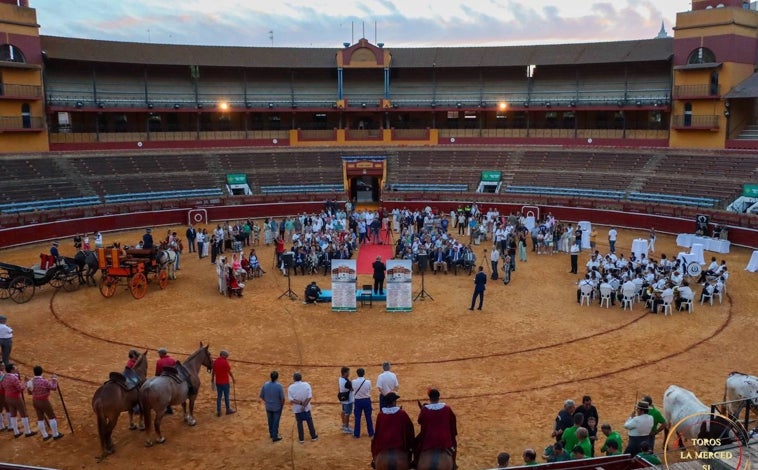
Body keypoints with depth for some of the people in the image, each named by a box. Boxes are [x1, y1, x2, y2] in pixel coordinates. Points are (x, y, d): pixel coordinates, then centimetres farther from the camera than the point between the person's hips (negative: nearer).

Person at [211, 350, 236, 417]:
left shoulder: (215, 361, -1)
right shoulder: (225, 362, -17)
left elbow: (213, 371, 7)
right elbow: (229, 371, -11)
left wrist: (212, 379, 21)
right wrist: (233, 378, 4)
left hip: (218, 382, 5)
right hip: (225, 382, -5)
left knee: (219, 396, 12)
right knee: (226, 396, 9)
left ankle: (218, 411, 15)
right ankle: (228, 410, 21)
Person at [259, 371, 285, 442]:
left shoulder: (265, 385, -14)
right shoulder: (279, 386, -23)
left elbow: (261, 396, -4)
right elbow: (282, 398, -19)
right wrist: (282, 405, 1)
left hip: (268, 407, 3)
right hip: (277, 407, -3)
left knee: (270, 420, 22)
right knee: (276, 422, 11)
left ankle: (271, 434, 40)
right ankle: (275, 437, 20)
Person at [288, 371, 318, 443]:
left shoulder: (290, 387, -13)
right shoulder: (306, 385, -12)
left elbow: (291, 400, -17)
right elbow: (309, 397, -17)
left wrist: (300, 403, -16)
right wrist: (304, 405, -16)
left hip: (297, 408, 0)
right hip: (306, 408, 0)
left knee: (299, 423, 15)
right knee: (309, 421, 16)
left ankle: (301, 438, 23)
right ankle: (313, 436, 26)